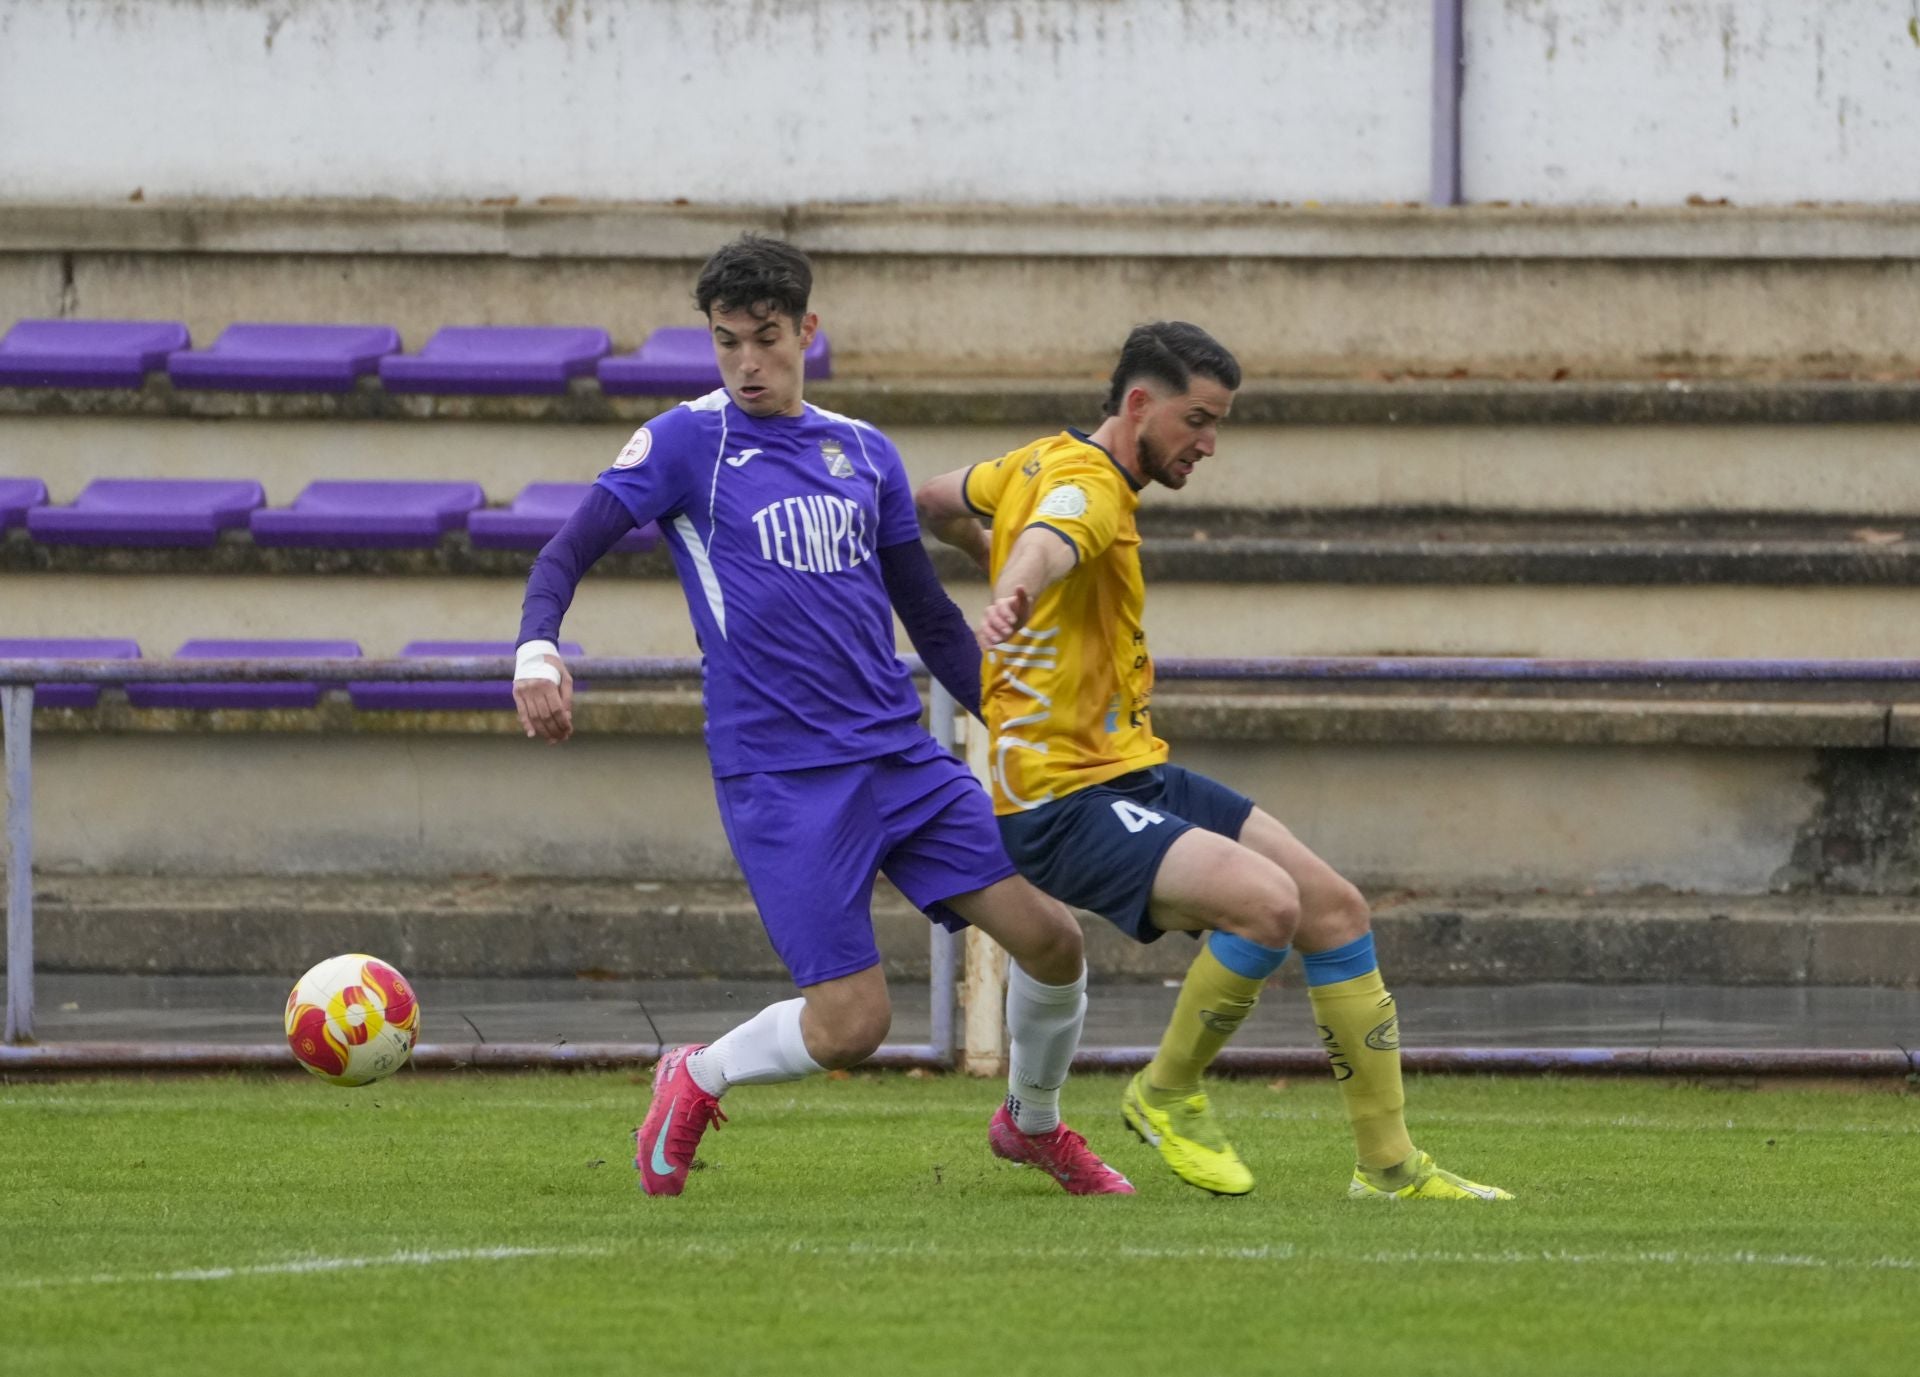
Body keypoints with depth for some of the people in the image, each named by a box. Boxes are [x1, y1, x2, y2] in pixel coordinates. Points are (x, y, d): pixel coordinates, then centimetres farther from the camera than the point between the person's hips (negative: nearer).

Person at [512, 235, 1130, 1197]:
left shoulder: (863, 452, 13)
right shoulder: (689, 441, -1)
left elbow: (927, 613, 20)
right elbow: (571, 549, -7)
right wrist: (536, 649, -27)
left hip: (899, 754, 5)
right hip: (779, 780, -5)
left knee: (1050, 937, -4)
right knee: (851, 1023, -13)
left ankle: (1033, 1123, 23)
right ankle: (695, 1083, 17)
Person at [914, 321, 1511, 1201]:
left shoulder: (1044, 462, 13)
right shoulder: (1085, 485, -18)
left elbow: (935, 504, 29)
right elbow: (1043, 543, -43)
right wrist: (1015, 598, -65)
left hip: (1135, 776, 11)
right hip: (1066, 801, -11)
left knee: (1335, 908, 6)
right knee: (1267, 900, -30)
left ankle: (1389, 1165, 12)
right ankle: (1168, 1095, -5)